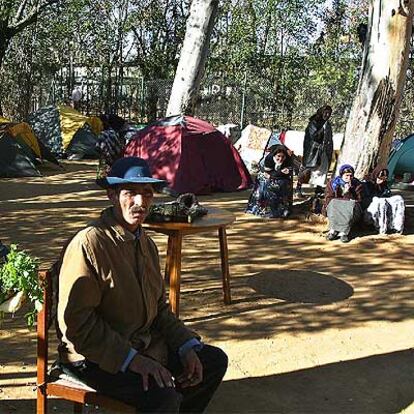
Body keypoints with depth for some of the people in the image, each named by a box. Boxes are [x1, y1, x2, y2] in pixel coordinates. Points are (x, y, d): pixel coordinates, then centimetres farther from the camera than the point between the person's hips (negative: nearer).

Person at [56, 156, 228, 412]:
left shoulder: (146, 244, 8)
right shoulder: (89, 243, -20)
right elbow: (76, 322, -22)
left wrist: (187, 346, 0)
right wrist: (132, 359, -24)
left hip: (142, 345, 9)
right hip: (95, 357, -8)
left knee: (215, 361, 6)